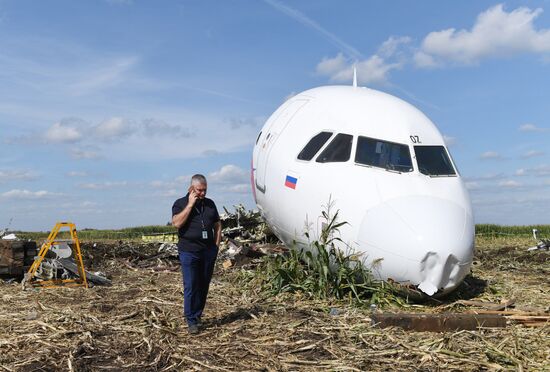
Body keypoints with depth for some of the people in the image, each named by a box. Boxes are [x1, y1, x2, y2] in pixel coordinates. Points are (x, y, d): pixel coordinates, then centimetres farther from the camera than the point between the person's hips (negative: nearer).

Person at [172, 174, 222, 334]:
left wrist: (216, 245, 7)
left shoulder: (210, 204, 13)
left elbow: (217, 225, 18)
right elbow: (177, 223, -16)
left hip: (209, 251, 4)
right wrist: (190, 204, -15)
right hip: (189, 251, -4)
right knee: (191, 286, -5)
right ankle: (191, 321, 2)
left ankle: (198, 316, 21)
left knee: (204, 285, 9)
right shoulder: (180, 204, 1)